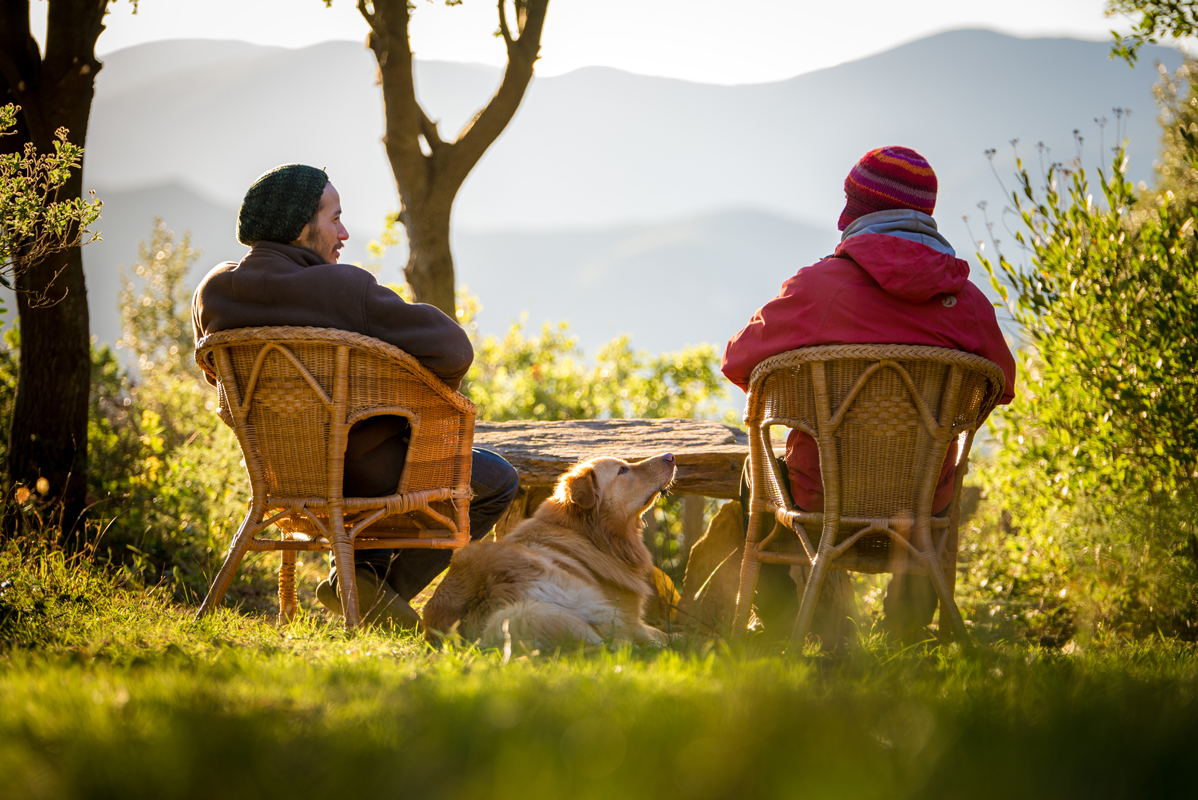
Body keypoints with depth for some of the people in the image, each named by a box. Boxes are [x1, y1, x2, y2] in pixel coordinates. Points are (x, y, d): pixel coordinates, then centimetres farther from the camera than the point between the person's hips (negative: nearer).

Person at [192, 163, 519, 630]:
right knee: (496, 482, 18)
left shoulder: (214, 293, -5)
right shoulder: (342, 289, -25)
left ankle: (365, 569, 19)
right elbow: (451, 349, -28)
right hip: (366, 471, -8)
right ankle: (382, 589, 7)